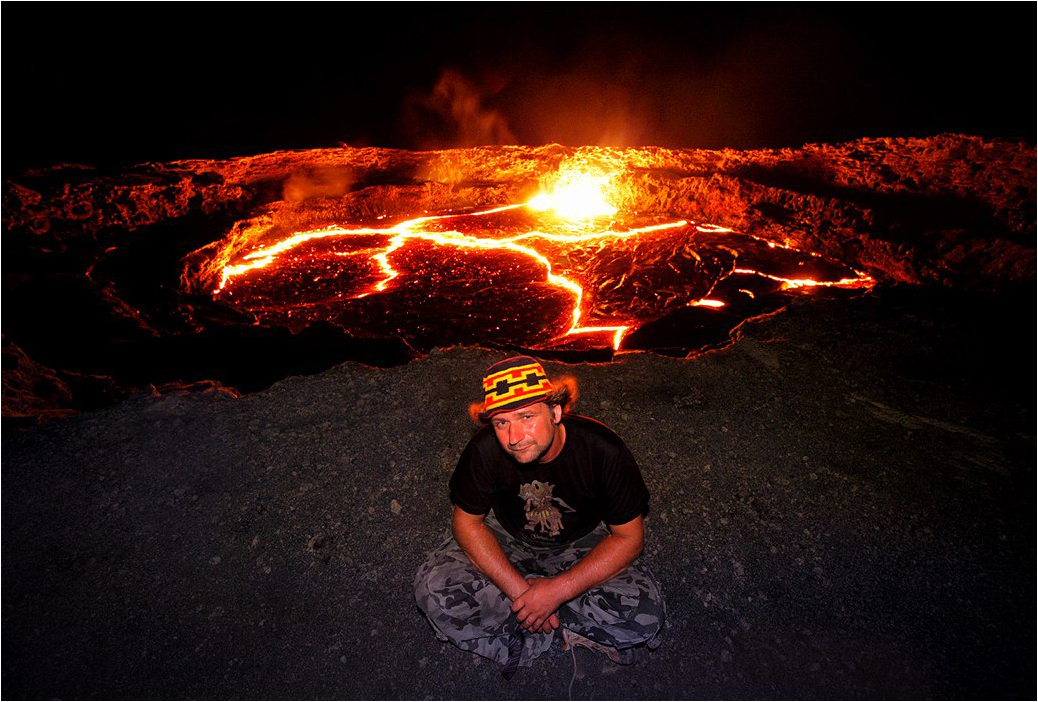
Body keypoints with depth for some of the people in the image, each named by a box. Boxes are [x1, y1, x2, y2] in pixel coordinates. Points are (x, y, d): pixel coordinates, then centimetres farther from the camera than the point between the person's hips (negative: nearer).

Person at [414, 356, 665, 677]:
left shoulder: (603, 449, -28)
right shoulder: (484, 449, -25)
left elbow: (629, 536, -19)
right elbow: (467, 522, -12)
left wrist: (558, 590, -27)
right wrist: (518, 588, -24)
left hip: (582, 544, -1)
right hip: (507, 541, 2)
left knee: (644, 615, -26)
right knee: (433, 588, -22)